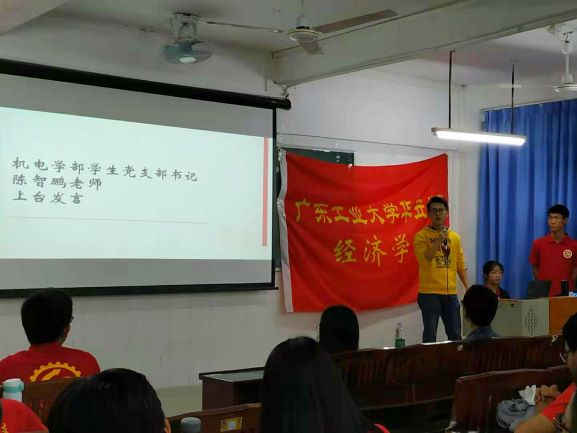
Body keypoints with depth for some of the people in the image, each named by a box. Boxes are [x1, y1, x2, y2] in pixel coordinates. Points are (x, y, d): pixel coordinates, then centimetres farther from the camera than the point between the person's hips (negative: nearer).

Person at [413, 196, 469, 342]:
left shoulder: (455, 237, 11)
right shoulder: (421, 235, -3)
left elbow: (461, 266, 13)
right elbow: (424, 259, -16)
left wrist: (468, 288, 5)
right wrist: (439, 240, -23)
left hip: (451, 293, 4)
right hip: (429, 293, -4)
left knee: (455, 335, 9)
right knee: (430, 335, -2)